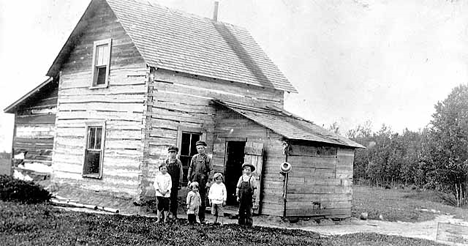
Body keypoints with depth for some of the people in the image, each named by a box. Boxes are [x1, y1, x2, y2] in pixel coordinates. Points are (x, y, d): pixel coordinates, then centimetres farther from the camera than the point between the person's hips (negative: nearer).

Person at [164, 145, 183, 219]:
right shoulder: (165, 161, 9)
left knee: (174, 198, 1)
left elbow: (181, 173, 5)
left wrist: (179, 183, -2)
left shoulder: (178, 162, 7)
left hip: (175, 183, -1)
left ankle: (174, 214, 6)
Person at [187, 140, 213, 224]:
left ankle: (202, 218, 9)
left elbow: (211, 171, -1)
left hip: (203, 181, -2)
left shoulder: (208, 158, 2)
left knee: (202, 200, 2)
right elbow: (190, 168, 11)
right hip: (194, 180, 2)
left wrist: (208, 181, -9)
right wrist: (189, 179, 4)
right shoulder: (194, 157, 10)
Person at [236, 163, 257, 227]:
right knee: (241, 210, 5)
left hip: (249, 197, -3)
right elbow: (238, 187, 12)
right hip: (242, 197, 3)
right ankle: (241, 223, 13)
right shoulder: (241, 178, 9)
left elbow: (254, 189, -2)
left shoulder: (252, 178, 0)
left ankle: (249, 223, 3)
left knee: (248, 211, -2)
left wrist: (253, 198, -6)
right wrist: (237, 196, 7)